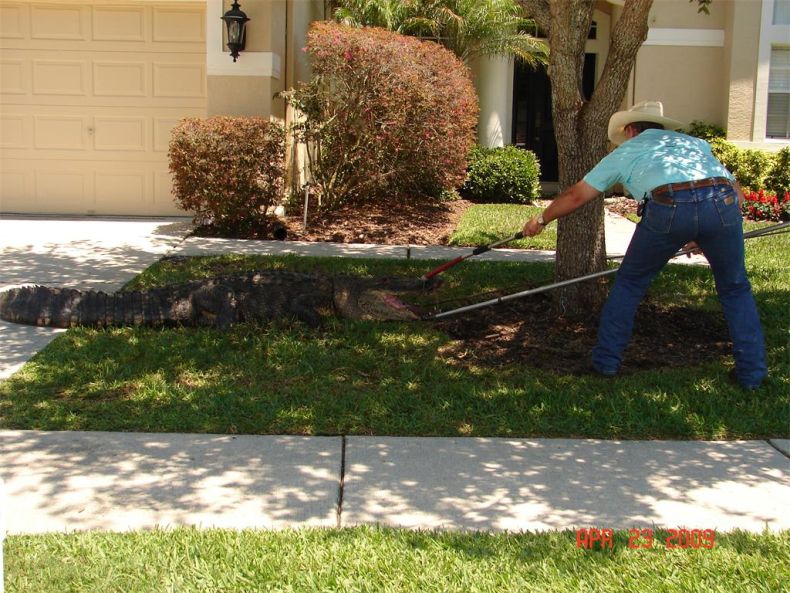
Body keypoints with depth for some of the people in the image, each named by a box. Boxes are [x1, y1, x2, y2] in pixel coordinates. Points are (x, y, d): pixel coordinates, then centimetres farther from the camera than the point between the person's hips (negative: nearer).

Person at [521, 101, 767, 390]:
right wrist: (704, 235, 36)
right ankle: (752, 372, 21)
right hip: (722, 201, 2)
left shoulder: (626, 151, 30)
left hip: (668, 207, -2)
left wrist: (542, 219, 51)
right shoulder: (696, 142, 35)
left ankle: (607, 359, 27)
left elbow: (576, 195, 36)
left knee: (630, 282, 22)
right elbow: (737, 193, 28)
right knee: (735, 289, 23)